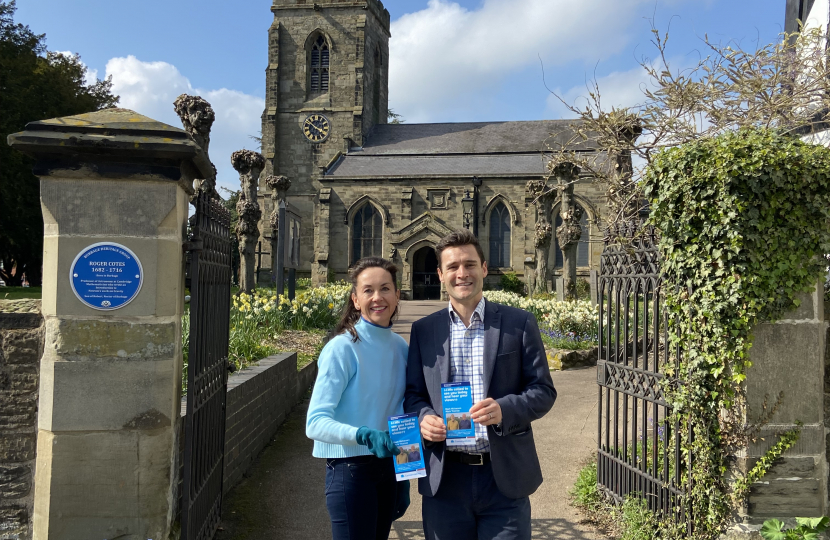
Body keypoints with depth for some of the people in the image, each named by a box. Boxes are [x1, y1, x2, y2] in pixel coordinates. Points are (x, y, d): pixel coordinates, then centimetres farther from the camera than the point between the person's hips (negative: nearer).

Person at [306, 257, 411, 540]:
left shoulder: (401, 347, 3)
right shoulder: (342, 348, -15)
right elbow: (315, 423, -20)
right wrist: (364, 435, -36)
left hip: (388, 467, 6)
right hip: (350, 469, -6)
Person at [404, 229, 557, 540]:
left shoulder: (519, 324, 1)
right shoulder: (423, 330, 7)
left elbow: (543, 390, 0)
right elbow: (413, 394, 10)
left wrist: (504, 409, -19)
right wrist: (423, 418, -12)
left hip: (504, 479, -1)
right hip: (445, 479, 2)